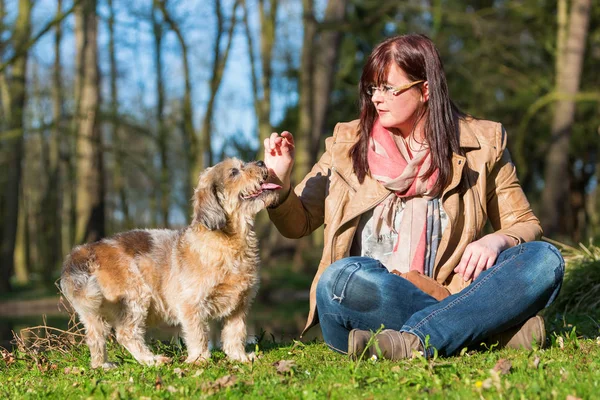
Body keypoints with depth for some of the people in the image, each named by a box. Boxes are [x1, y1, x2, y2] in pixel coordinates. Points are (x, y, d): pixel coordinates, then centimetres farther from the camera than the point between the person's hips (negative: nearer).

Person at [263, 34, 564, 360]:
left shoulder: (481, 143, 10)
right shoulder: (348, 144, 12)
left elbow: (526, 225, 12)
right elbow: (297, 224, 15)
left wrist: (496, 240, -11)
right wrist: (280, 184, -6)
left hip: (451, 294, 1)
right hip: (366, 304, 0)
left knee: (545, 260, -22)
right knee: (344, 275, -35)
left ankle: (415, 341, -36)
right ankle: (497, 329, -28)